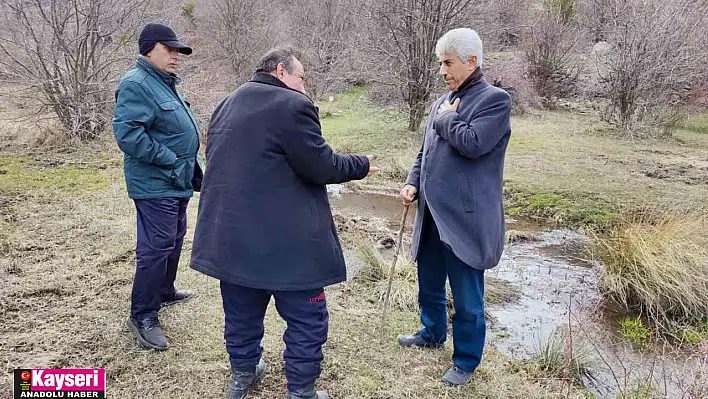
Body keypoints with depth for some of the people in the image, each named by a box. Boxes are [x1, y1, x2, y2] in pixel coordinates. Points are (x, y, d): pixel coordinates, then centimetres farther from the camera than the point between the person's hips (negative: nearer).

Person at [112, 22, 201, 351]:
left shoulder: (165, 83, 15)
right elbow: (127, 132, -26)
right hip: (155, 184, -10)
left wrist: (191, 168, 16)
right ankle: (142, 315, 4)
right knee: (155, 247, -7)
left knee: (174, 240, 20)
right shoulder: (136, 84, -16)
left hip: (176, 182, 10)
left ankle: (164, 291, 37)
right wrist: (169, 160, -21)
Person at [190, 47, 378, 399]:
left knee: (241, 311, 22)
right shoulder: (293, 105, -14)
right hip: (285, 238, -8)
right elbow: (321, 167, -15)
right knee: (307, 317, 8)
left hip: (231, 234, 8)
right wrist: (361, 165, 2)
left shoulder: (226, 105, 13)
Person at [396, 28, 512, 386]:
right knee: (429, 284, 23)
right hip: (432, 214, 8)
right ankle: (433, 333, 46)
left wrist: (446, 117, -8)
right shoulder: (442, 102, 12)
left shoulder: (495, 100, -9)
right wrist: (413, 183, 2)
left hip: (465, 218, -7)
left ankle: (466, 361, 24)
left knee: (466, 297, 6)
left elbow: (473, 144, -23)